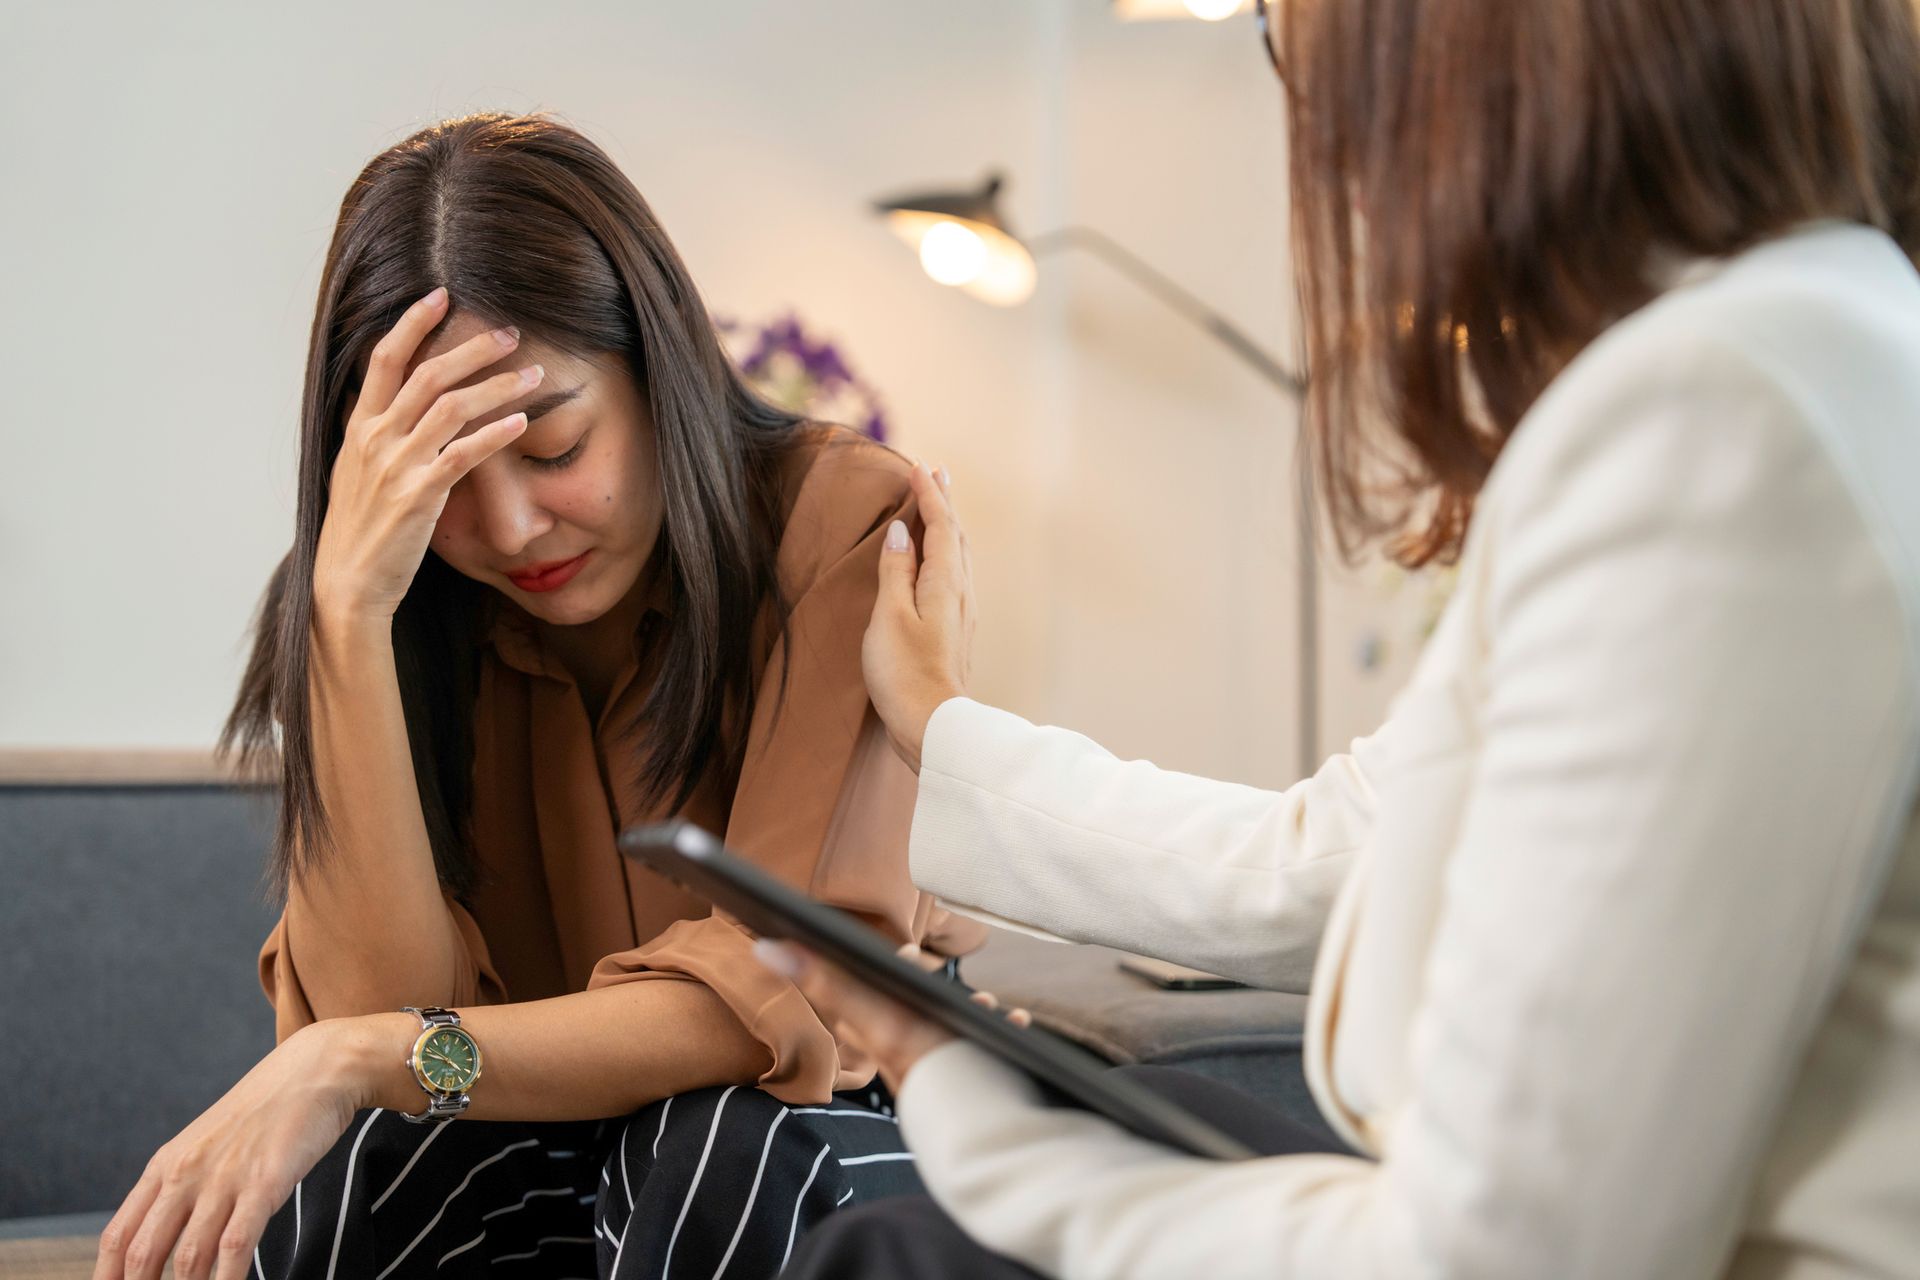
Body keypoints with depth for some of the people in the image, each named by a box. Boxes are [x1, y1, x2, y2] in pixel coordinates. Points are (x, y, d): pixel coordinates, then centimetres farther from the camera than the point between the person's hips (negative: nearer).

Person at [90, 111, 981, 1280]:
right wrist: (351, 605, -29)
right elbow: (388, 1004, -21)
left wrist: (365, 1060, -33)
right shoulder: (429, 613, -8)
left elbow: (791, 994, -25)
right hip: (549, 1149, 2)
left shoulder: (848, 523, -19)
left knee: (723, 1146, -35)